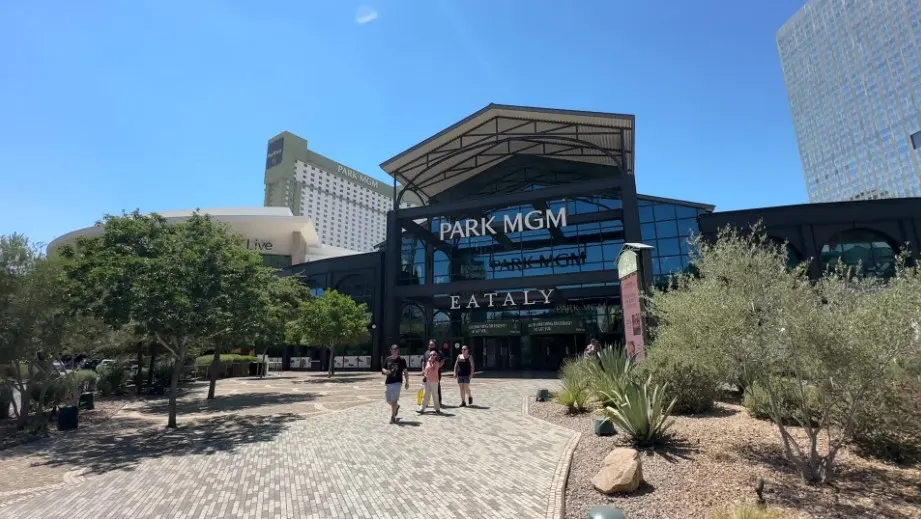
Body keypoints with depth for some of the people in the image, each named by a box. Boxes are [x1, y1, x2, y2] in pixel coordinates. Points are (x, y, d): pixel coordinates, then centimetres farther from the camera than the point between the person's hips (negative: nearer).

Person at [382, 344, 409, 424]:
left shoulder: (401, 360, -3)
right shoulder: (388, 359, 7)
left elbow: (405, 371, 2)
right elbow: (383, 369, 14)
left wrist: (407, 382, 1)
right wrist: (385, 371, -10)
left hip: (397, 382, -5)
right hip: (388, 382, 5)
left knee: (394, 400, -10)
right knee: (389, 400, 13)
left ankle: (393, 417, 1)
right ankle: (397, 406, 44)